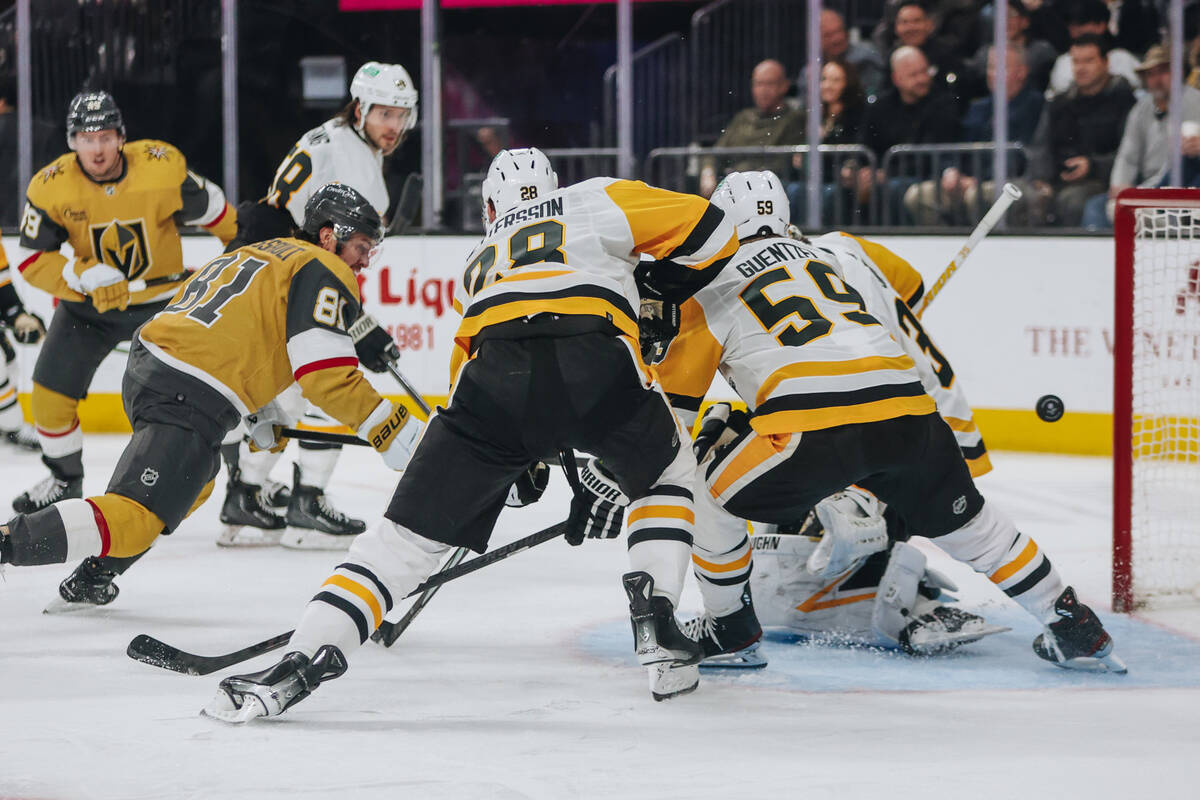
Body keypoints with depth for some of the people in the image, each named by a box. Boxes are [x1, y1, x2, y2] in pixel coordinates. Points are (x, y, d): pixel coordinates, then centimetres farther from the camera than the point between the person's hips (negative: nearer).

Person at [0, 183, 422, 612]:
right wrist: (389, 427, -8)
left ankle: (91, 579, 29)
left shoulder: (260, 252, 27)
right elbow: (326, 373, -12)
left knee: (195, 479, 33)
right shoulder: (323, 272, -1)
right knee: (133, 521, -14)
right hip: (189, 400, -10)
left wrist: (260, 411, 33)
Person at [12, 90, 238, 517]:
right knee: (51, 387, -4)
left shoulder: (163, 165, -22)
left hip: (163, 299, -1)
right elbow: (33, 261, -15)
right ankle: (65, 480, 19)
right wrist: (86, 277, -31)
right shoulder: (51, 186, -18)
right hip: (88, 305, 2)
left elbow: (210, 210, -5)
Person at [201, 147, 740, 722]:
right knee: (666, 475, 28)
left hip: (493, 371, 2)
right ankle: (656, 629, 13)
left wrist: (523, 462, 48)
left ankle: (305, 657, -4)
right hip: (598, 362, -1)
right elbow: (707, 230, 22)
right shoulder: (597, 201, 31)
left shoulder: (478, 265, 40)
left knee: (409, 533, 9)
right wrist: (659, 295, 38)